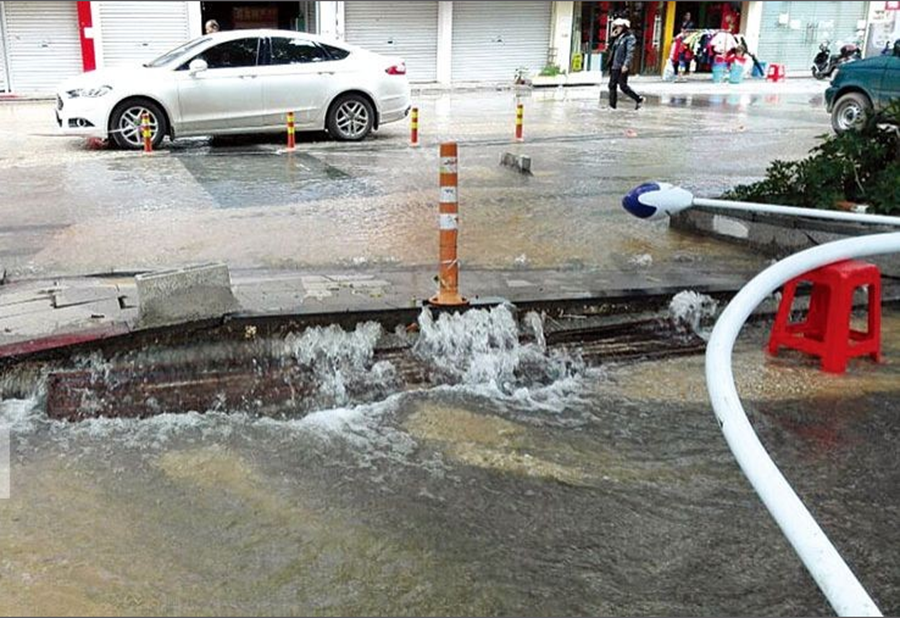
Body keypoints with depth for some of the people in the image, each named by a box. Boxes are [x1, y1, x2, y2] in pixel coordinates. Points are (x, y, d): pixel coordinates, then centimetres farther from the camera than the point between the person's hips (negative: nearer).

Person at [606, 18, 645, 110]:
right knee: (612, 85, 4)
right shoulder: (618, 38, 18)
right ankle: (612, 105, 8)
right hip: (615, 66, 9)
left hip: (622, 67, -9)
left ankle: (639, 99, 7)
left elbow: (630, 53, -18)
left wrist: (626, 65, -25)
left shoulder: (630, 38, -8)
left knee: (623, 86, -7)